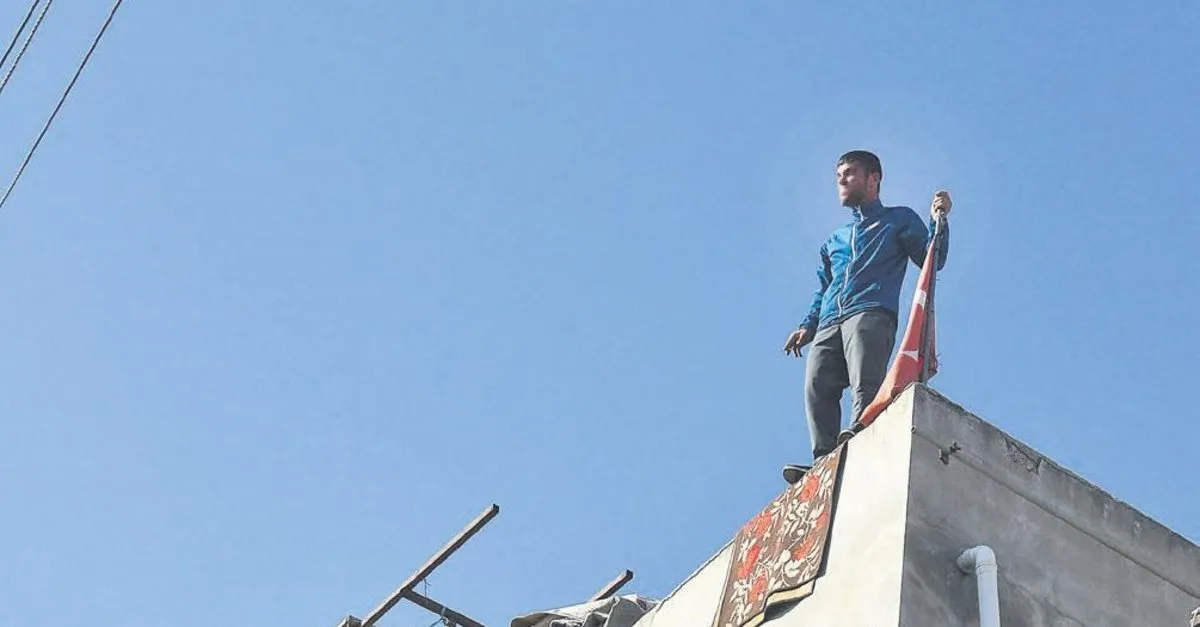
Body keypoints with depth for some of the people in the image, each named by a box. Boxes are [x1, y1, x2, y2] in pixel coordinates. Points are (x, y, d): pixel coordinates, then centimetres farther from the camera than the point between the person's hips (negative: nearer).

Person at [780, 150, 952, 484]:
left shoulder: (899, 220, 22)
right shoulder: (835, 239, 37)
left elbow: (932, 260, 11)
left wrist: (938, 221, -3)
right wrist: (808, 326, 17)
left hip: (871, 314, -5)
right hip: (829, 324, 5)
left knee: (865, 387, -26)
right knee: (817, 388, -16)